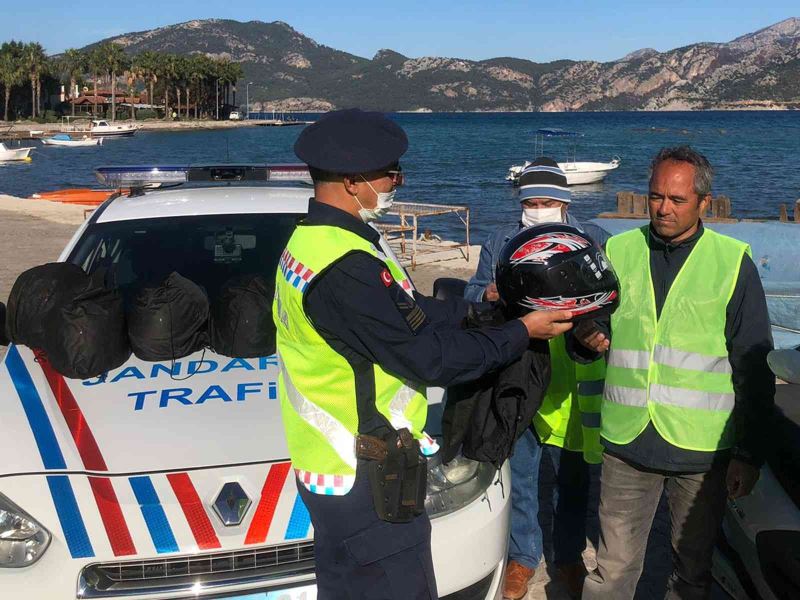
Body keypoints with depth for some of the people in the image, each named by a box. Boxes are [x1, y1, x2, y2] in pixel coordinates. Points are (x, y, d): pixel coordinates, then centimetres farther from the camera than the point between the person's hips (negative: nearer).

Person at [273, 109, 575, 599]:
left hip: (332, 462, 10)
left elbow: (409, 314, 11)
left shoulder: (312, 239, 5)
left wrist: (476, 309, 9)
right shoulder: (345, 268, -27)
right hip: (364, 480, -10)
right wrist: (522, 333, -11)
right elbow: (429, 358, -21)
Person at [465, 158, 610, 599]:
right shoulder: (500, 243, 8)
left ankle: (568, 555, 35)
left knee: (572, 478, 14)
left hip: (571, 388, -1)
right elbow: (471, 293, 7)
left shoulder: (593, 240, 2)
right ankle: (523, 556, 31)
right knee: (518, 476, 12)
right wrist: (486, 295, -17)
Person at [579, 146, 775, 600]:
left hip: (702, 448, -1)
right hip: (627, 441, 2)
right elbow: (590, 328, 16)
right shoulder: (618, 252, 6)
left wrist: (750, 453, -2)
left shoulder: (733, 263, -1)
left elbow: (754, 369, 0)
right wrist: (587, 337, -9)